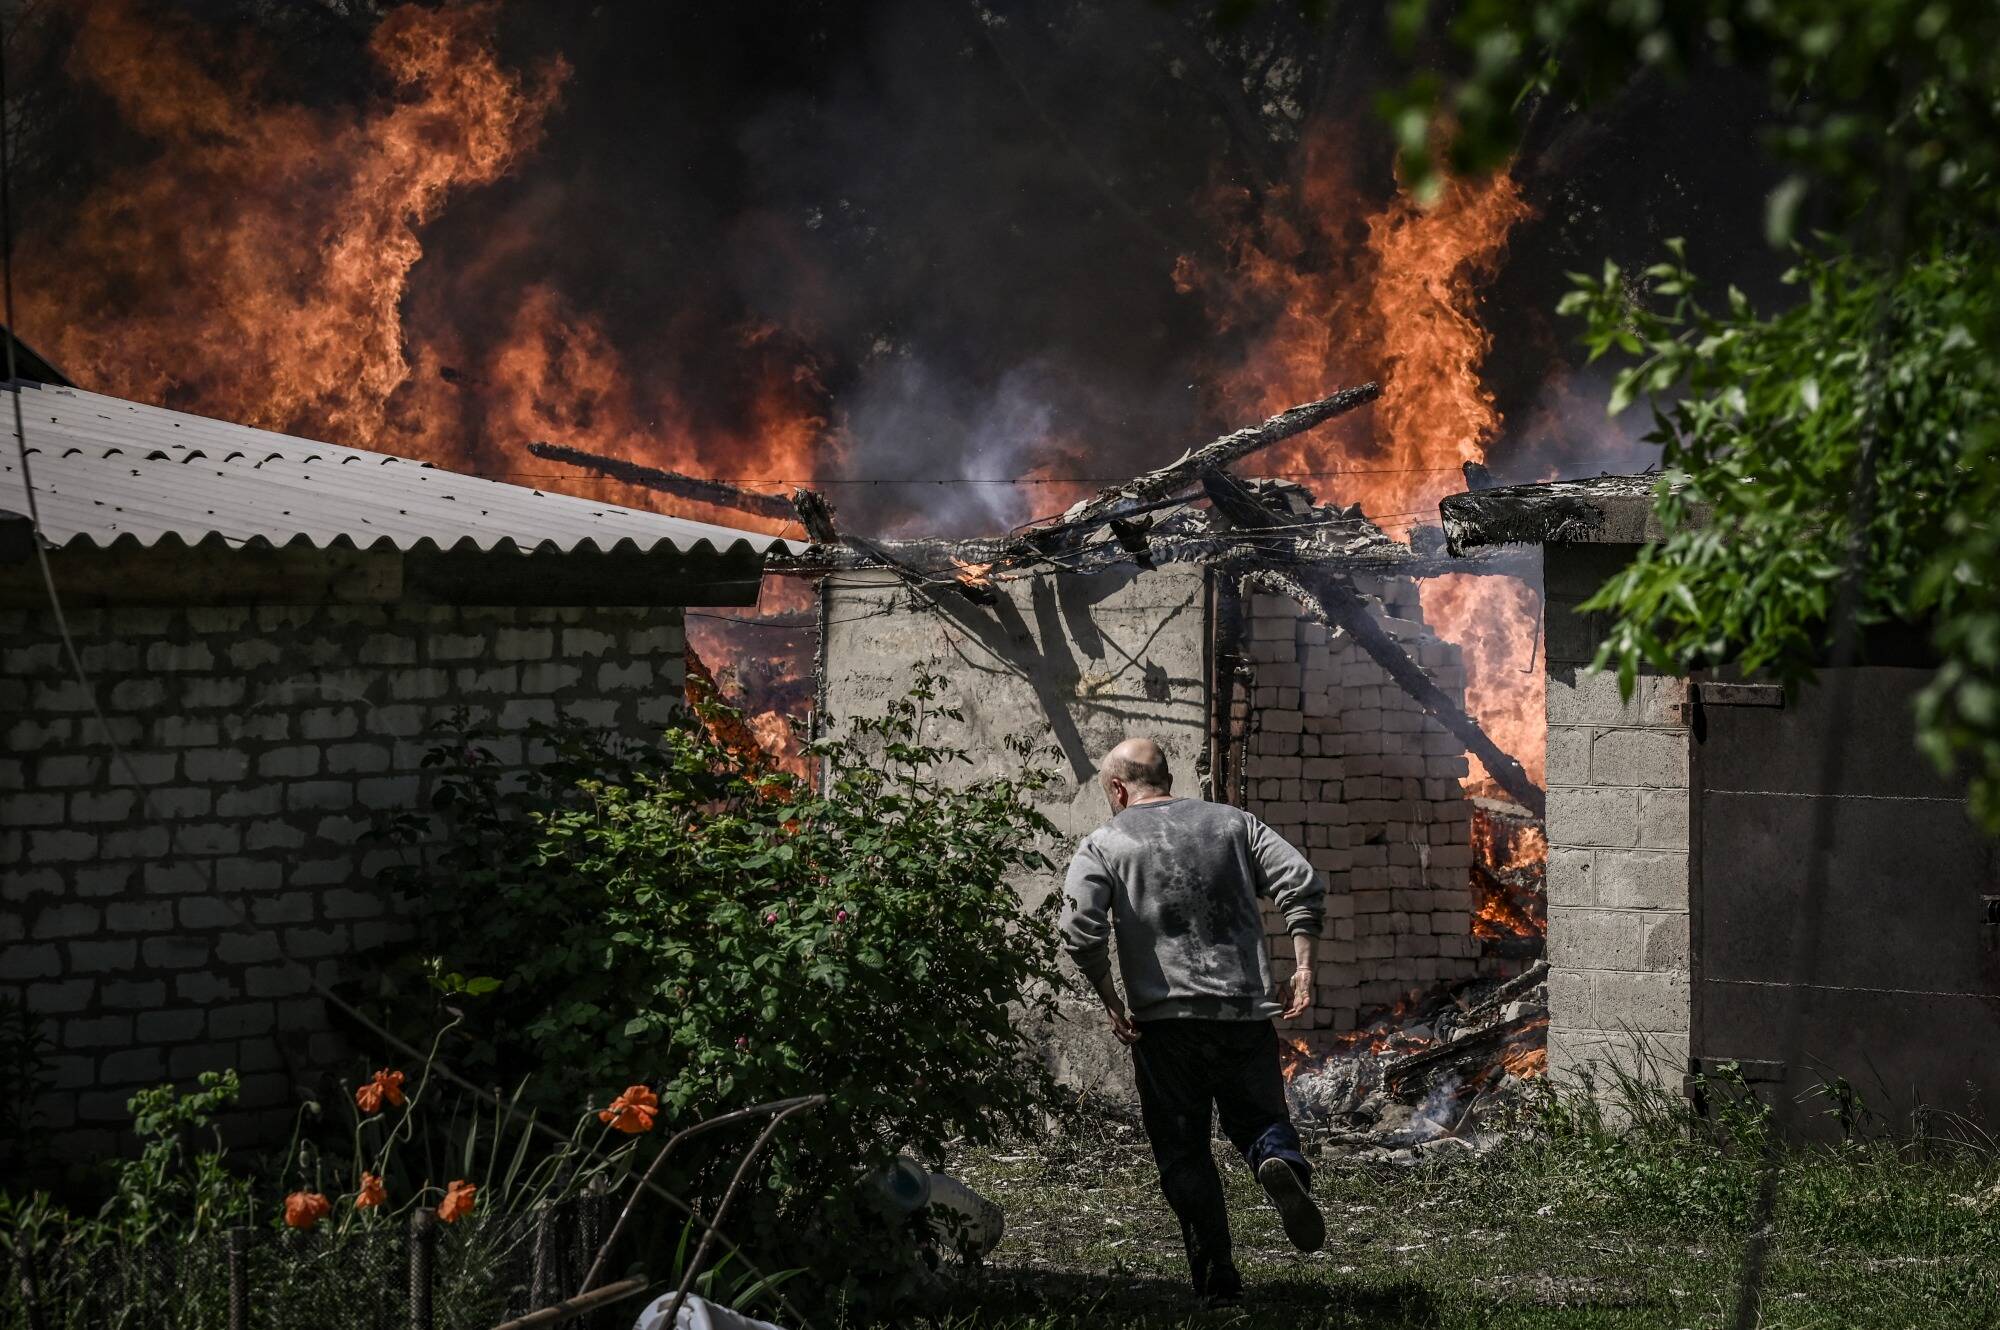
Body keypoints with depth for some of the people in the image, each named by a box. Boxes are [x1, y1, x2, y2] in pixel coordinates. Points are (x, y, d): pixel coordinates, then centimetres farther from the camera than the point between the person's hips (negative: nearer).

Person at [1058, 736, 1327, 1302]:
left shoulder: (1104, 844, 5)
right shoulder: (1232, 823, 13)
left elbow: (1081, 931, -10)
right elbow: (1303, 883, 1)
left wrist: (1110, 1000, 0)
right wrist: (1302, 967, 1)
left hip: (1164, 1018, -2)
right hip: (1246, 1009, 2)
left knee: (1183, 1152, 7)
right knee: (1259, 1117, 15)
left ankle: (1217, 1276, 0)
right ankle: (1281, 1162, -21)